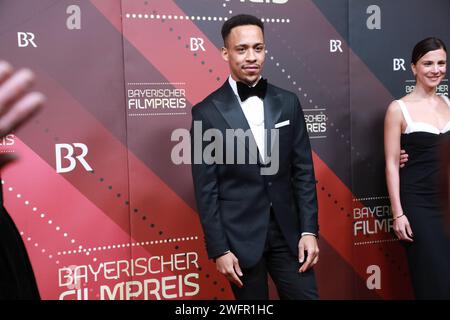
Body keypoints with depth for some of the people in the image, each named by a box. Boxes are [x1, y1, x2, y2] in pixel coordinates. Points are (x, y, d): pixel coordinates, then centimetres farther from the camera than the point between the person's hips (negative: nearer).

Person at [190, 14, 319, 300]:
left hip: (287, 229, 3)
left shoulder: (288, 103, 3)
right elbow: (206, 189, -7)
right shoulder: (207, 112, -7)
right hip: (240, 235, -3)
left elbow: (303, 170, 4)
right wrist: (218, 249, -9)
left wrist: (309, 230, -1)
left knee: (306, 295, 8)